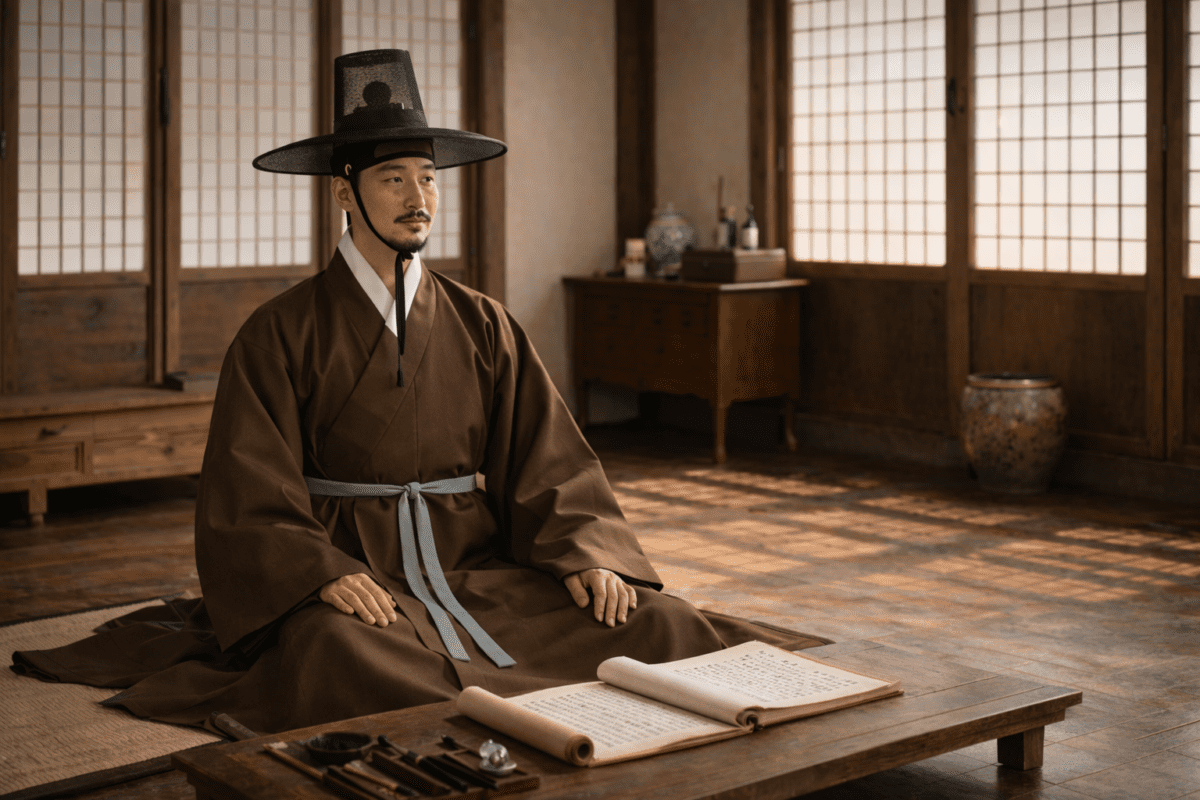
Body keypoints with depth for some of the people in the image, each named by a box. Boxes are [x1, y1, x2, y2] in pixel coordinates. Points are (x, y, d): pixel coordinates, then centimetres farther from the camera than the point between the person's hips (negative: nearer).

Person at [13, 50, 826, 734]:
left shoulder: (484, 327, 12)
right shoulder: (280, 335, 2)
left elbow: (548, 465, 7)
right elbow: (251, 500, -5)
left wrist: (584, 553, -13)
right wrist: (325, 574, -24)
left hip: (479, 570, 3)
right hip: (348, 575, -2)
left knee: (655, 625, -19)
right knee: (340, 652, -37)